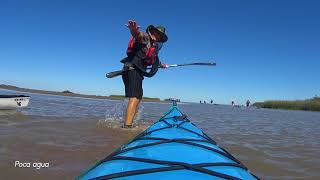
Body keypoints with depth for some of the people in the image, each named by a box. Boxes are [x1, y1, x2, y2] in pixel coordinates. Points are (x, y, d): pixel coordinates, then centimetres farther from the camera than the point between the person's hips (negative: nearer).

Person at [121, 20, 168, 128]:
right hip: (132, 69, -10)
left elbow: (154, 59, 45)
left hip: (138, 71, 10)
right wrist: (134, 30, -51)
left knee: (138, 97, 13)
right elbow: (137, 34, -27)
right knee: (135, 97, -20)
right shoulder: (144, 37, -1)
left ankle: (126, 123, 18)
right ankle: (127, 126, -24)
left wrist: (161, 65, 61)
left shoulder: (154, 46, 25)